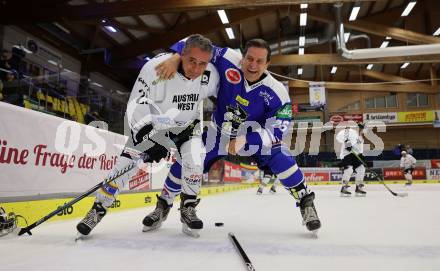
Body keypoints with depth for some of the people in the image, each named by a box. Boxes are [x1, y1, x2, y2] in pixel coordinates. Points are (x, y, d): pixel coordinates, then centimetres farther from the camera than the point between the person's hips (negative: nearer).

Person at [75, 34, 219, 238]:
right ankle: (98, 209, 6)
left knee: (193, 161, -20)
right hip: (151, 125, -2)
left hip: (186, 126, 2)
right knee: (128, 161, -12)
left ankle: (187, 208, 4)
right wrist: (147, 136, -34)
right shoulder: (155, 67, -31)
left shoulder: (211, 75, -19)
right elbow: (135, 106, -26)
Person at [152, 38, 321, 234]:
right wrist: (175, 58, -34)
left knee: (279, 157, -26)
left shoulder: (276, 92, -27)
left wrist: (244, 140, -37)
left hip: (252, 132, -1)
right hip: (219, 131, 2)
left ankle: (305, 202, -5)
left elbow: (275, 131, -27)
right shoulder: (230, 60, -25)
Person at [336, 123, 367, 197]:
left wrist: (361, 155, 1)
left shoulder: (360, 138, 19)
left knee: (361, 168, 2)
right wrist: (346, 142, -30)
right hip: (346, 153, -9)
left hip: (356, 155, 9)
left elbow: (360, 148, 20)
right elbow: (339, 136, -21)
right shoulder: (349, 131, -9)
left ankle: (358, 188, 15)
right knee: (349, 169, -23)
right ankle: (344, 188, -15)